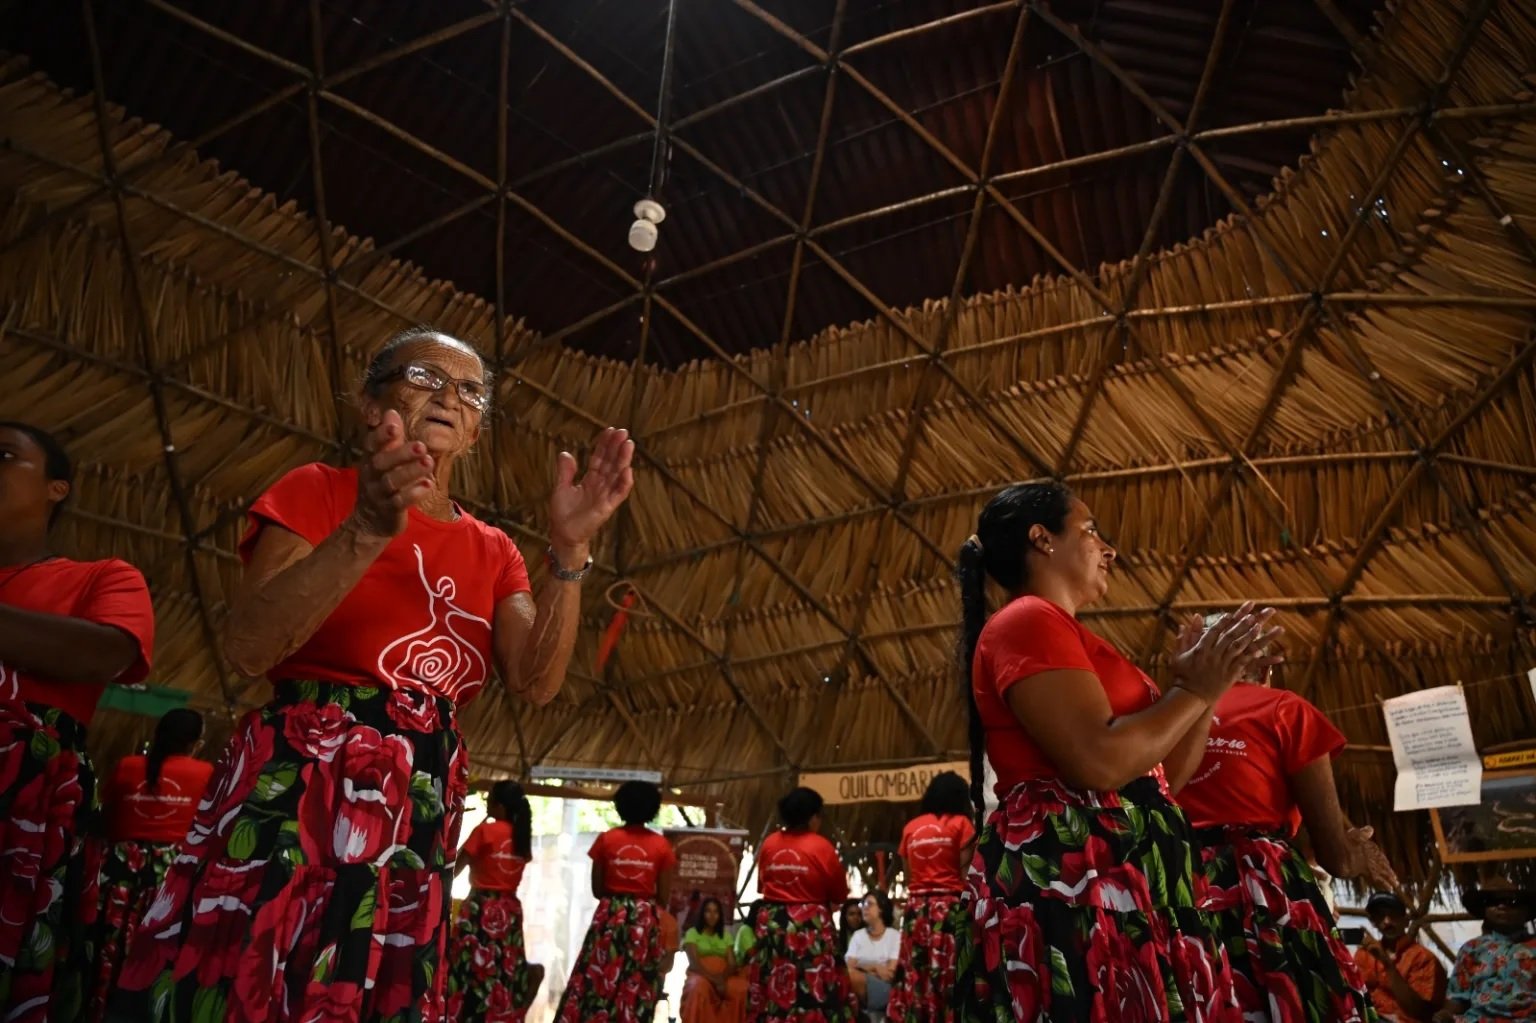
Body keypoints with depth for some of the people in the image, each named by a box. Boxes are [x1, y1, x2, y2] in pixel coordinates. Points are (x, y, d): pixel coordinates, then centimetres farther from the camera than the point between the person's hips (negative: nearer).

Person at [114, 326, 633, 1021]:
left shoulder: (492, 552, 11)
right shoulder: (317, 491, 1)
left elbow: (535, 682, -3)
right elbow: (248, 648, -13)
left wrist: (568, 552, -16)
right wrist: (367, 532, -26)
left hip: (419, 815, 4)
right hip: (291, 790, -3)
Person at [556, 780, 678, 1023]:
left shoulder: (606, 839, -2)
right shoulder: (662, 845, -2)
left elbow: (597, 889, 2)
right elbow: (664, 897, 0)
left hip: (610, 917, 0)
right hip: (645, 921, 0)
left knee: (598, 983, 7)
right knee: (636, 990, 6)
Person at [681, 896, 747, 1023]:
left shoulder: (726, 935, 18)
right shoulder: (692, 933, 6)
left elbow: (732, 964, 7)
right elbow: (694, 963, -6)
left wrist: (722, 979, -15)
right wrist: (714, 979, -20)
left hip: (723, 978, 3)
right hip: (700, 976, -3)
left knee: (743, 988, -29)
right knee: (699, 987, -40)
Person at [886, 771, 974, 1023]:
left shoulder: (910, 827, 12)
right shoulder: (961, 824, 0)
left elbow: (907, 876, 10)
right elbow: (966, 874, -5)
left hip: (917, 909, 4)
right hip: (950, 908, -4)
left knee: (915, 978, 5)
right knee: (951, 978, -5)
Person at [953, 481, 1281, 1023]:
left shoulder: (1061, 634, 20)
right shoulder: (1028, 621, -9)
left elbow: (1158, 778, 22)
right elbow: (1099, 762, -22)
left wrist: (1205, 682, 13)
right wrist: (1194, 691, -7)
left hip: (1120, 886, 10)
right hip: (1066, 882, -10)